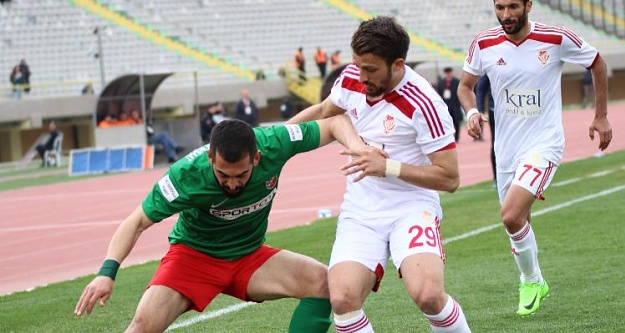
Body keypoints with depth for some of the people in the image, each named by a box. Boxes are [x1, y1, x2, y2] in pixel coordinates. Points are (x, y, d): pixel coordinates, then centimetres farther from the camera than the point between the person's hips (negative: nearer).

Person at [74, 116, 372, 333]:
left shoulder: (274, 144, -23)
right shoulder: (186, 176, -30)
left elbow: (334, 123, -7)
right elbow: (137, 222, -21)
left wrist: (356, 145, -29)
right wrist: (107, 272, -34)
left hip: (250, 257, 3)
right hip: (193, 255, -3)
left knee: (322, 280, -21)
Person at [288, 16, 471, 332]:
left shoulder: (423, 104, -18)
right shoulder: (351, 77, -1)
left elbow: (449, 178, -15)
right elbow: (324, 111, 23)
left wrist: (387, 167, -23)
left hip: (411, 208, -4)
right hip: (360, 211, 5)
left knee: (428, 294, -29)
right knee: (342, 299, -20)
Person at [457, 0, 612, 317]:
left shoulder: (557, 39, -13)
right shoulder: (484, 44, -5)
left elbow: (597, 64, 5)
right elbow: (465, 85, 12)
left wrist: (601, 117, 9)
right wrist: (471, 111, -10)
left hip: (544, 142, -4)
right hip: (506, 146, 4)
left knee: (511, 215, -22)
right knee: (518, 222, 13)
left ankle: (531, 280, 2)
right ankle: (534, 282, 38)